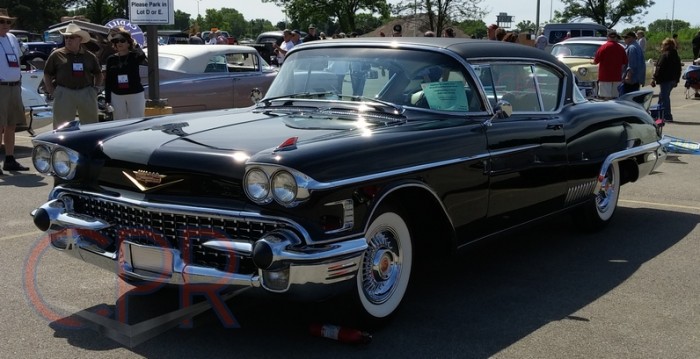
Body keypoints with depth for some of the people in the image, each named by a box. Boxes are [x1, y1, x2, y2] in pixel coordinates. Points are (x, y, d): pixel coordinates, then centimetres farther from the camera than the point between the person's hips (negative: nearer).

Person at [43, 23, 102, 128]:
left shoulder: (89, 56, 10)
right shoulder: (57, 55, 4)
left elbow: (98, 74, 21)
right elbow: (47, 75, 7)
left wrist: (95, 88, 7)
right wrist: (52, 92, -2)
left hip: (86, 94, 2)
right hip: (64, 94, -2)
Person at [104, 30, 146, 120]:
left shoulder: (135, 56, -1)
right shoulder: (111, 59, 7)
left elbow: (145, 61, -24)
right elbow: (108, 81, 9)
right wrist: (107, 100, 5)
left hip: (135, 94, -3)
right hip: (117, 96, 3)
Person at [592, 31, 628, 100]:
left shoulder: (603, 47, -8)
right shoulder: (621, 48, 2)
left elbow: (596, 61, -6)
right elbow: (625, 63, 8)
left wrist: (592, 61, 16)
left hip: (605, 77, -4)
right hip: (617, 77, 4)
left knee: (606, 98, -4)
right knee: (615, 98, 9)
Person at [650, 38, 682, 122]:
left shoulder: (664, 55, -14)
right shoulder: (676, 56, 13)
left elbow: (659, 68, -18)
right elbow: (678, 69, 18)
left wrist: (654, 79, -15)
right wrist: (676, 80, 24)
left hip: (665, 80, -9)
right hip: (673, 80, 9)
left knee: (664, 97, -3)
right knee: (662, 96, 19)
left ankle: (667, 117, -2)